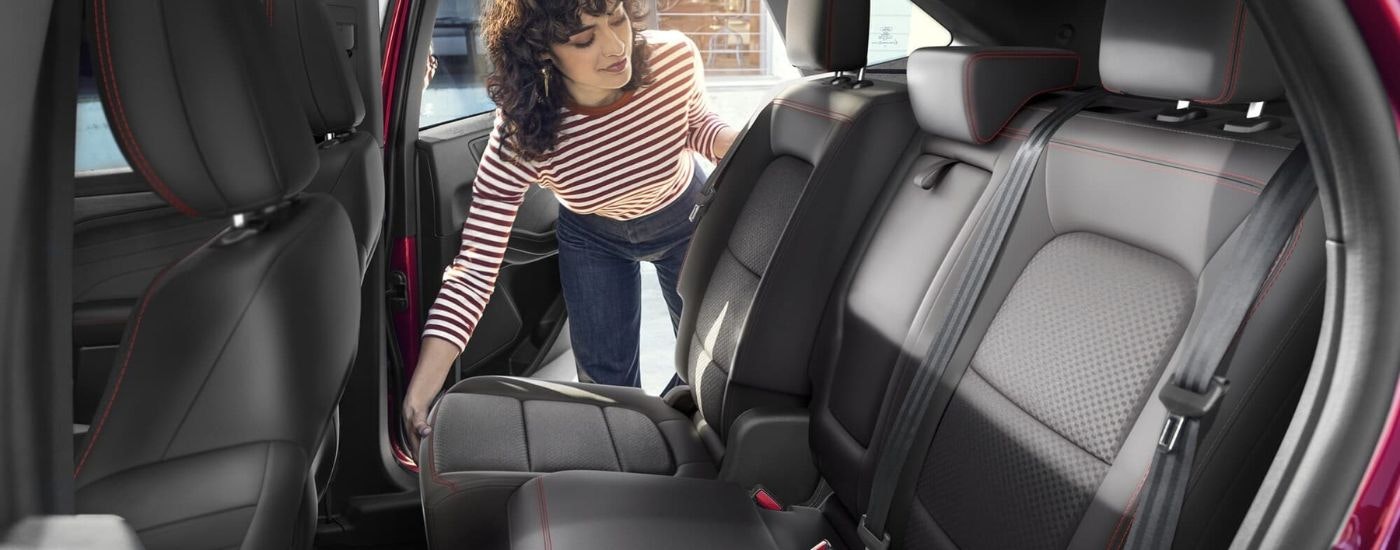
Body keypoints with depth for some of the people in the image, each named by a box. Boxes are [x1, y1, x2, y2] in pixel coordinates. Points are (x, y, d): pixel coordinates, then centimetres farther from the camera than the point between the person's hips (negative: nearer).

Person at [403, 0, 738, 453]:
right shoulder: (521, 139, -38)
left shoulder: (675, 57, -32)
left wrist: (737, 141, -32)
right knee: (607, 379, 9)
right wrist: (420, 394, -43)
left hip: (684, 219, 2)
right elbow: (475, 266, -37)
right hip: (593, 239, -1)